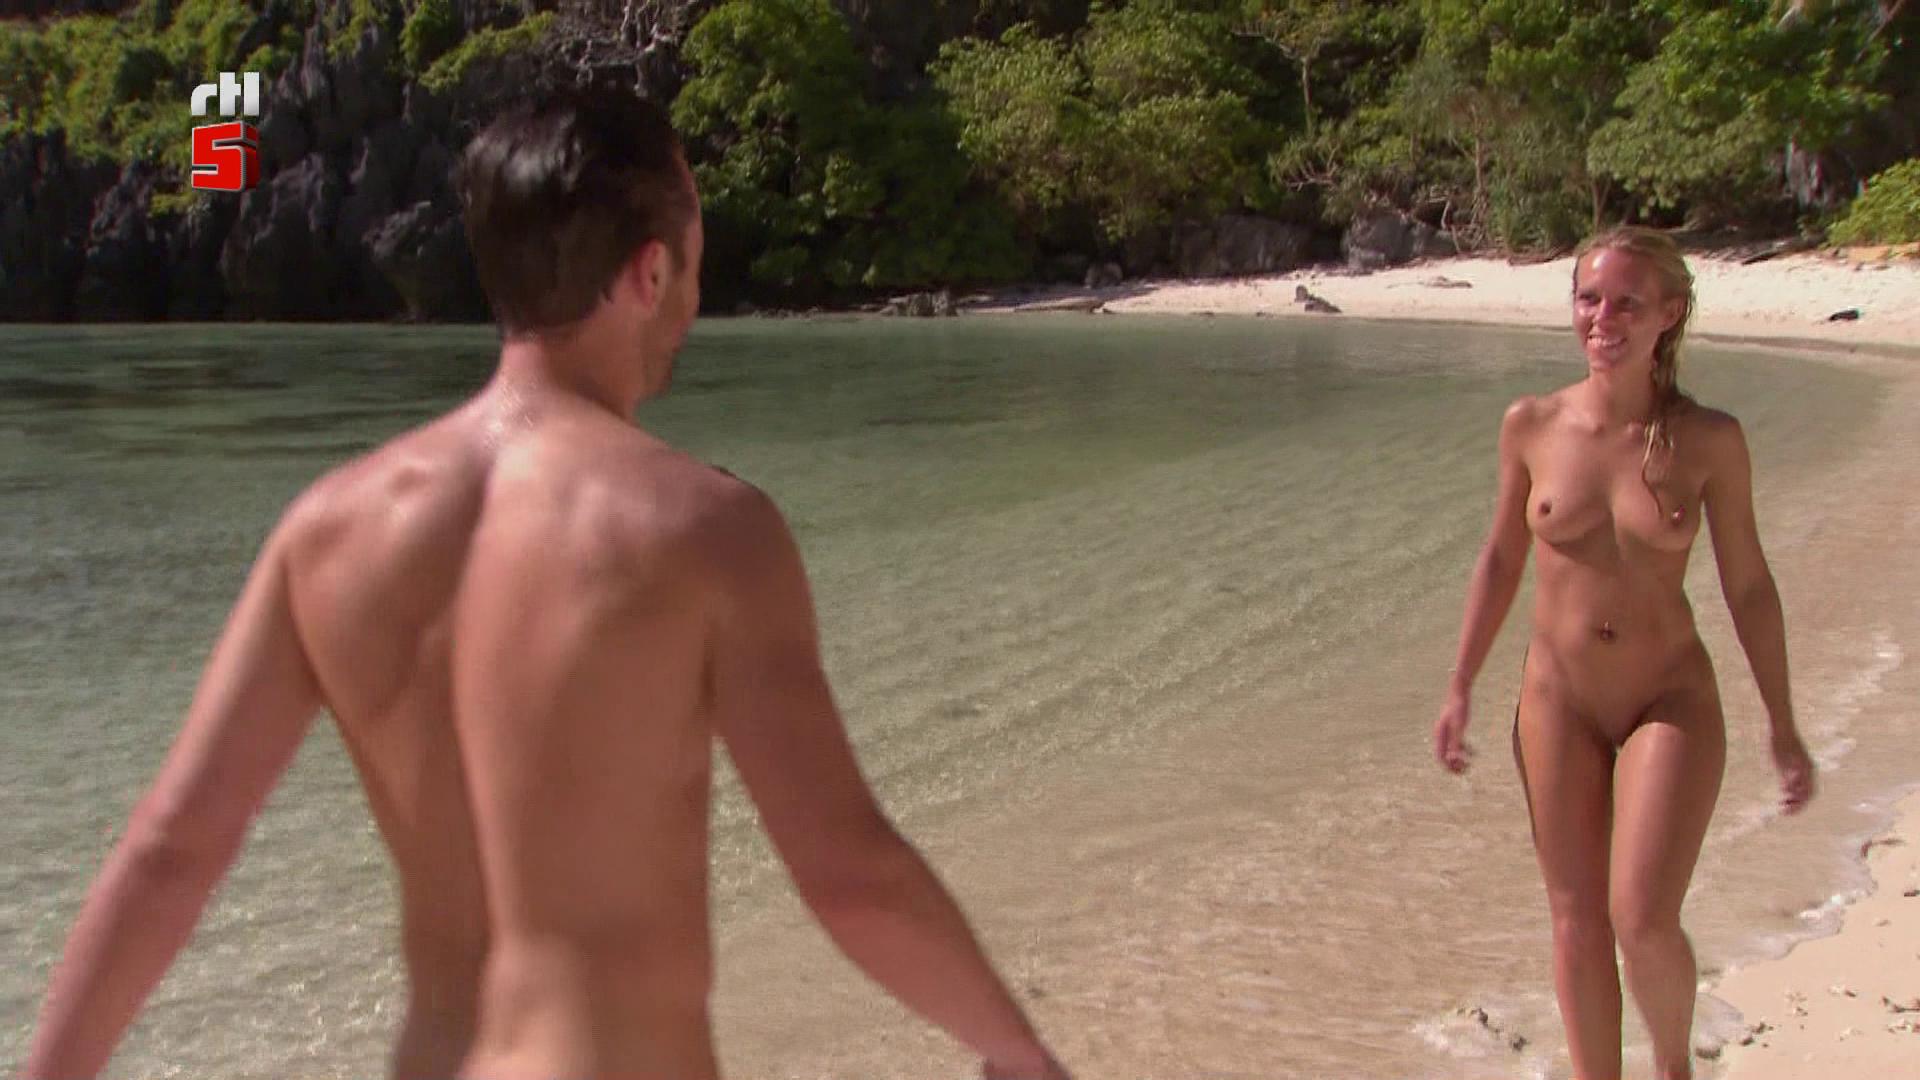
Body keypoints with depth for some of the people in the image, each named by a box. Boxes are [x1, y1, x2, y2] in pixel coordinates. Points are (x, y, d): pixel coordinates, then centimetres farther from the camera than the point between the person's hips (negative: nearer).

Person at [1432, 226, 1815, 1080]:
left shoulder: (1709, 440, -9)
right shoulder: (1531, 425, -4)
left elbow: (1748, 585, 0)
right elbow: (1501, 560, 8)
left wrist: (1783, 728, 3)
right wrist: (1460, 690, 8)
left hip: (1672, 702, -2)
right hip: (1558, 700, 2)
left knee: (1644, 921, -12)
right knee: (1577, 925, 6)